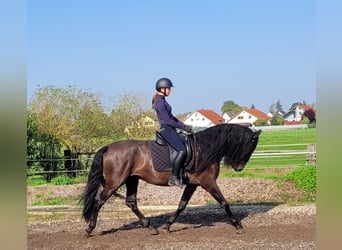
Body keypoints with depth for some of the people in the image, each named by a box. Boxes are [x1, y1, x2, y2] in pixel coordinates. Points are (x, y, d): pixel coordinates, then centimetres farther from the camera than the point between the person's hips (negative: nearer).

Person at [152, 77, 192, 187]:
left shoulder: (162, 101, 16)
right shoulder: (160, 103, -16)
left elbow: (172, 117, 20)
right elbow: (168, 120, -18)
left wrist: (184, 126, 12)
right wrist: (183, 127, -11)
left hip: (170, 130, 11)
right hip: (167, 130, -11)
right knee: (182, 151, -20)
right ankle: (173, 177, -19)